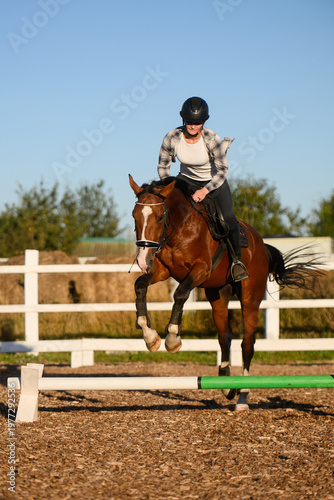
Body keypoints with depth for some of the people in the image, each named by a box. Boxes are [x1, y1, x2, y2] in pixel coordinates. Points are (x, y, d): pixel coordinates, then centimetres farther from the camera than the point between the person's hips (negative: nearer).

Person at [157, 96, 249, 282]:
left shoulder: (212, 139, -28)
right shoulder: (172, 138, -21)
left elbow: (222, 170, -25)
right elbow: (163, 165, -6)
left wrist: (204, 190, -35)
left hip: (214, 181, -3)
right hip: (187, 179, 3)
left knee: (229, 218, -21)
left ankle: (237, 260, 2)